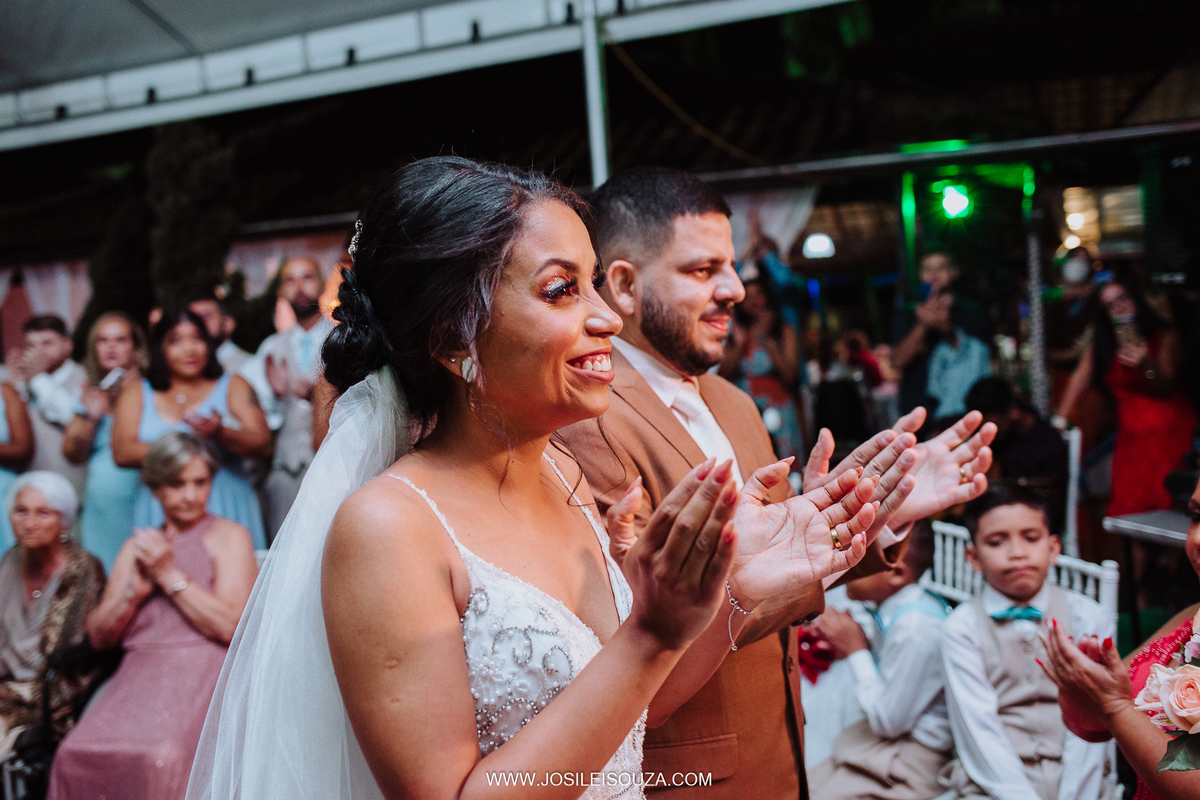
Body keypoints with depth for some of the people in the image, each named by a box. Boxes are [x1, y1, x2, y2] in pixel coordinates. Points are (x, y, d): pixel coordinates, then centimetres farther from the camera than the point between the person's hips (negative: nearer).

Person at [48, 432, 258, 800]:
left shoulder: (229, 536, 7)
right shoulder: (138, 545, 23)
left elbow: (228, 625, -7)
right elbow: (99, 636, 18)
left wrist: (170, 575, -4)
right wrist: (134, 590, 0)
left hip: (203, 674, -4)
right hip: (139, 675, 4)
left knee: (162, 755, -33)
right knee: (74, 754, -25)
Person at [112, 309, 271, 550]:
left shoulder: (233, 386, 11)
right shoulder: (136, 393, 14)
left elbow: (263, 444, -1)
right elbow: (122, 453, 0)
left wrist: (220, 433, -19)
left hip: (227, 509, 0)